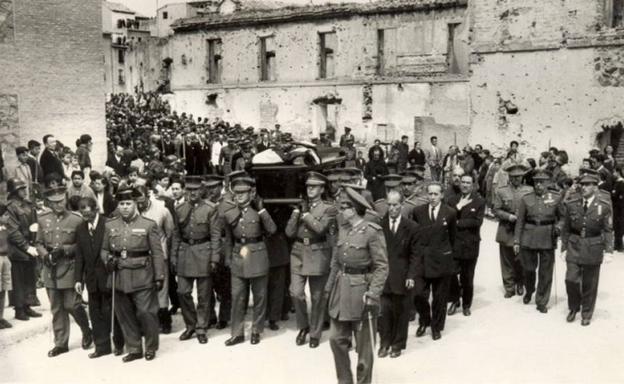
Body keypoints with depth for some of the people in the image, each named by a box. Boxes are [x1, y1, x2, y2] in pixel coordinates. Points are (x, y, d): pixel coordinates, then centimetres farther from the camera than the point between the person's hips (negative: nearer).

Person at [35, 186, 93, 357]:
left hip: (70, 269, -4)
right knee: (56, 308, 9)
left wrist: (64, 250, -15)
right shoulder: (43, 220, 8)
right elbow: (38, 243, 12)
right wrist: (46, 255, -7)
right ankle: (60, 343, 19)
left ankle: (87, 332, 22)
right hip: (51, 270, 4)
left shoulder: (76, 220, -3)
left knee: (71, 304, -3)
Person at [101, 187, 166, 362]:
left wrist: (159, 277, -6)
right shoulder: (110, 226, 8)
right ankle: (133, 349, 23)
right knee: (125, 315, 9)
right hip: (119, 278, 4)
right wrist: (108, 259, -7)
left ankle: (151, 347, 18)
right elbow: (104, 249, 16)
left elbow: (157, 253, -2)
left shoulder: (149, 225, -2)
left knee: (146, 312, -2)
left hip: (142, 277, -4)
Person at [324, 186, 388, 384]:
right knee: (337, 339, 10)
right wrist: (329, 287, 12)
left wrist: (373, 294, -20)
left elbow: (381, 267, -14)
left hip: (360, 291, -6)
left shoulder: (372, 232, -13)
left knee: (363, 345, 7)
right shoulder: (342, 230, 7)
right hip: (341, 290, 7)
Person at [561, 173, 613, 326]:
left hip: (593, 249, -1)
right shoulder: (571, 205, 1)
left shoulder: (604, 207, -5)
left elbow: (608, 231, -2)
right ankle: (573, 308, 20)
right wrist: (564, 248, 5)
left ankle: (586, 314, 26)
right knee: (571, 279, -6)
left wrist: (608, 250, -10)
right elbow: (566, 229, 7)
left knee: (589, 284, 8)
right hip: (574, 246, 1)